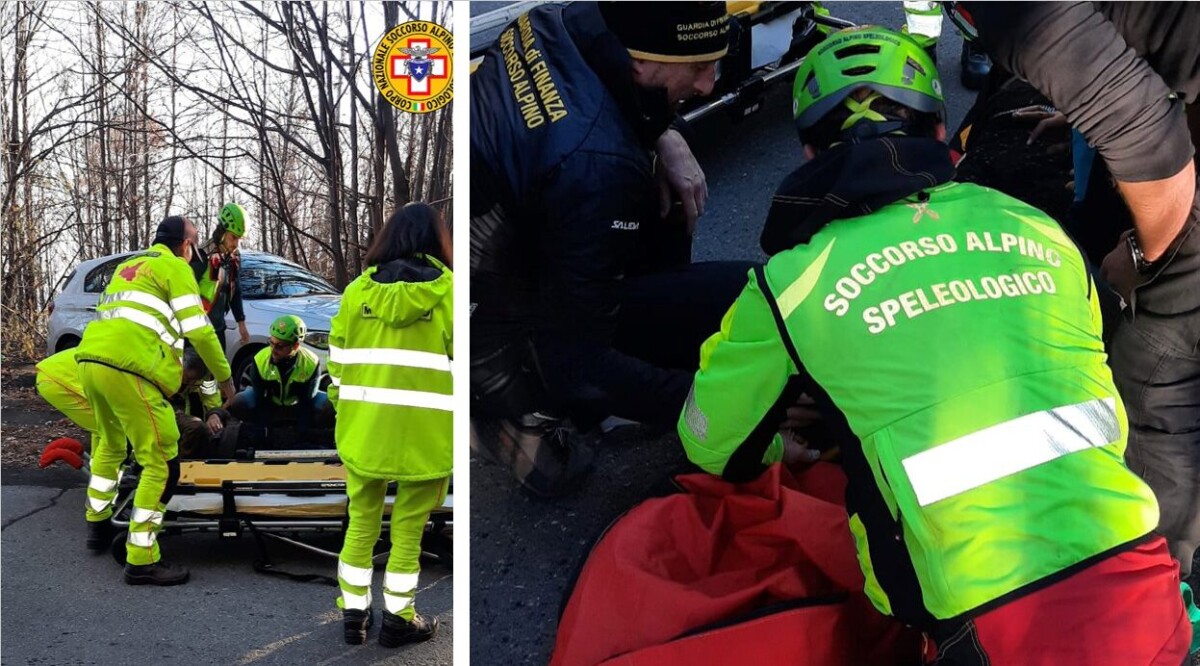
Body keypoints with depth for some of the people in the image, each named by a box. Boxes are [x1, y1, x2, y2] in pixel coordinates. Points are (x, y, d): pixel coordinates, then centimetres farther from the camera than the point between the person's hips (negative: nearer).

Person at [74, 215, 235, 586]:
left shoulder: (129, 266, 28)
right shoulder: (174, 267, 4)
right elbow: (199, 330, -3)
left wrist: (176, 368, 43)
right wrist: (224, 377, 9)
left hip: (90, 359, 9)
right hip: (128, 369, -9)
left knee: (109, 444, 31)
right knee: (162, 464, -4)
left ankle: (97, 521, 47)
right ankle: (141, 560, -6)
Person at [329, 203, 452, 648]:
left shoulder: (358, 290, 3)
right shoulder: (448, 292, -6)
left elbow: (337, 359, 8)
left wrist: (343, 412, 18)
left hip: (365, 427, 3)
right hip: (423, 431, -3)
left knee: (361, 522, 16)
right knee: (408, 528, 8)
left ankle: (353, 614, 23)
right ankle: (398, 619, 16)